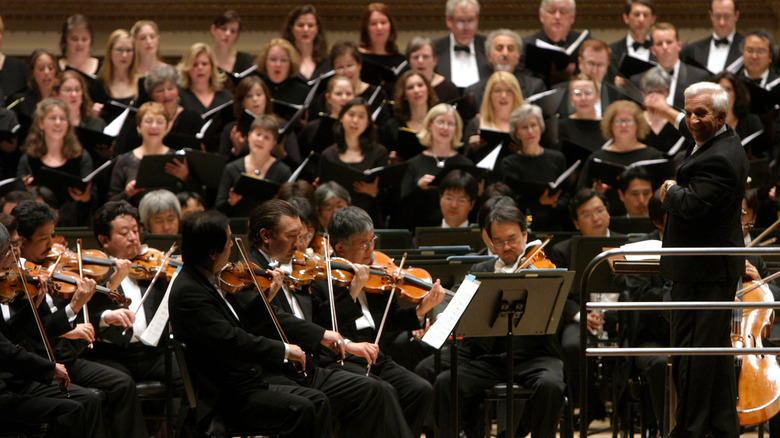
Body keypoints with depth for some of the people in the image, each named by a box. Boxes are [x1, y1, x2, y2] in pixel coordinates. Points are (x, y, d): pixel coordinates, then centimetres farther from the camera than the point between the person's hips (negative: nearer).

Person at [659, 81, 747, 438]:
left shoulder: (718, 158, -22)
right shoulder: (721, 145, 13)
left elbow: (691, 204, -29)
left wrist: (670, 192, -10)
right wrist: (676, 191, 5)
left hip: (702, 271, -11)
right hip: (718, 267, 11)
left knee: (690, 349, -6)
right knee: (717, 348, 16)